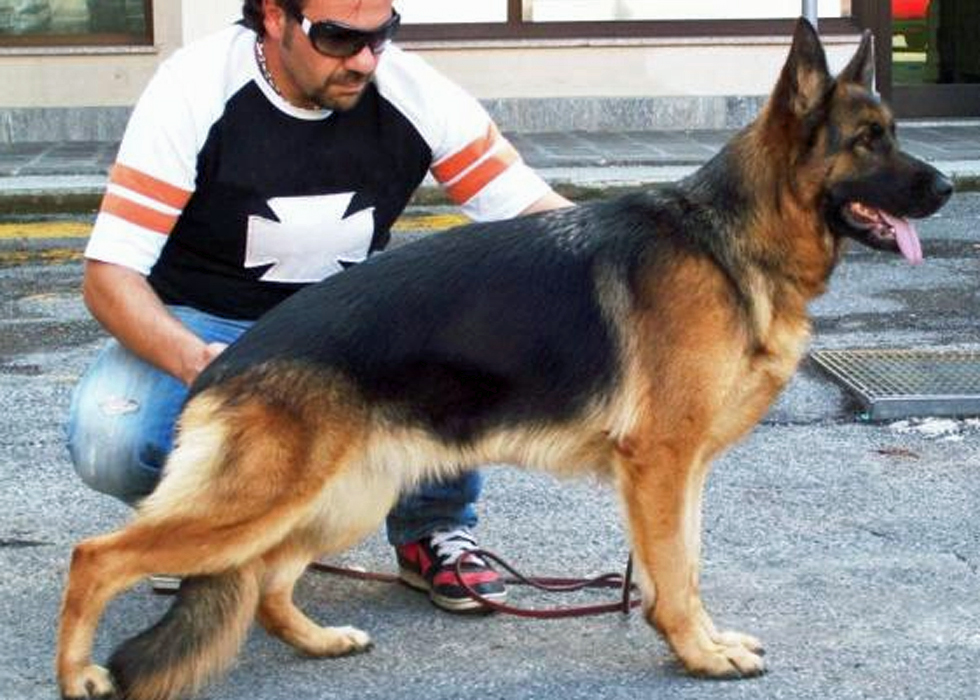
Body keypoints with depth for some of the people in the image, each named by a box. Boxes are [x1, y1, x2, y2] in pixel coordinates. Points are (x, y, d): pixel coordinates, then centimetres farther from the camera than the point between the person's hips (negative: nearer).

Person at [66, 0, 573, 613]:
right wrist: (193, 362, -43)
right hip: (202, 323, -1)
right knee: (107, 442, -31)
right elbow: (110, 273, -23)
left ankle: (433, 528, -3)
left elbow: (533, 207, -12)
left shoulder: (413, 91, -15)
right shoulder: (195, 88, -21)